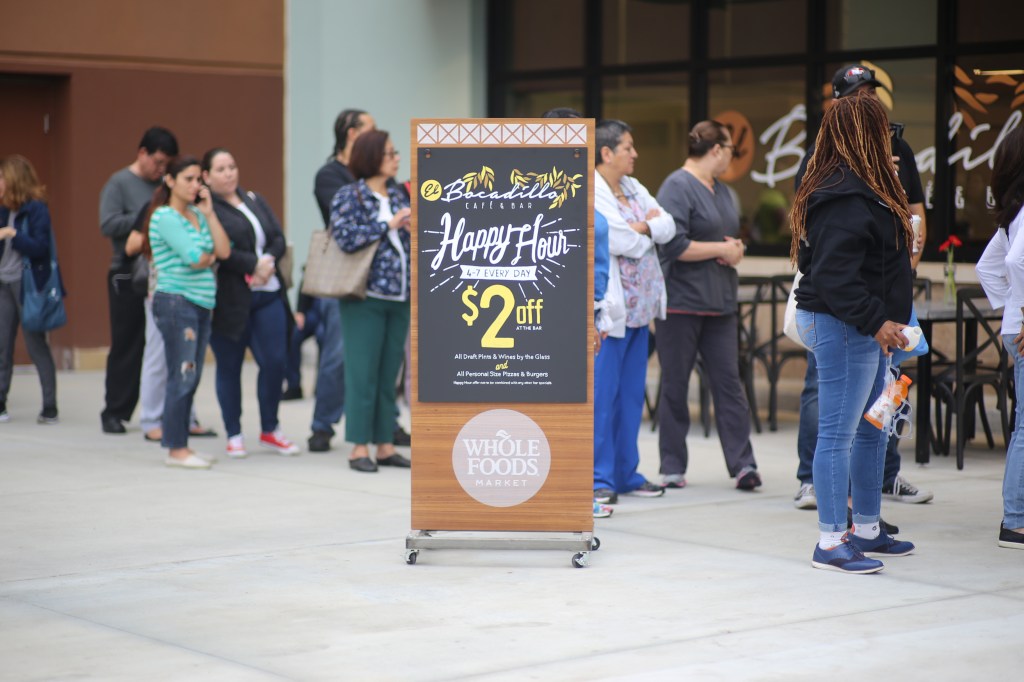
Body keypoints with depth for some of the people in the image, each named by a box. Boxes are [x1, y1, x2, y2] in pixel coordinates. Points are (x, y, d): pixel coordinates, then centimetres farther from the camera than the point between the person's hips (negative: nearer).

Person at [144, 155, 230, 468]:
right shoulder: (165, 216, -8)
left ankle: (180, 447, 13)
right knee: (182, 377, -7)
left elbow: (223, 251, 3)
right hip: (176, 302, -8)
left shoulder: (198, 215, 15)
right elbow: (194, 258, -16)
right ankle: (176, 449, -3)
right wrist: (210, 257, 6)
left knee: (191, 379, 8)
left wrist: (209, 213, 2)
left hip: (201, 303, 8)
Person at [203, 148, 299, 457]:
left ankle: (270, 430, 17)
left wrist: (268, 262, -9)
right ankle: (234, 436, 15)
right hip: (229, 300, -5)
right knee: (229, 367, 4)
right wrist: (254, 264, -16)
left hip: (268, 294, 5)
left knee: (275, 361, 2)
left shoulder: (254, 200, 15)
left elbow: (279, 238, 10)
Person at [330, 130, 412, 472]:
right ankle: (359, 448, 1)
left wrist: (415, 228, -1)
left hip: (400, 298, 6)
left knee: (388, 375, 8)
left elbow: (410, 241, 20)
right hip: (366, 298, -6)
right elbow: (346, 237, -18)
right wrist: (389, 225, -14)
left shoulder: (398, 196, 15)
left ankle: (385, 445, 13)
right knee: (363, 374, -4)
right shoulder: (349, 196, -3)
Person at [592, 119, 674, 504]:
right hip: (608, 309, -9)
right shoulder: (590, 194, -11)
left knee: (632, 395, 11)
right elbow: (619, 242, -19)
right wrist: (649, 229, -1)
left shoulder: (633, 189, 16)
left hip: (638, 308, 9)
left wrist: (641, 227, -10)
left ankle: (627, 474, 18)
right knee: (602, 396, -7)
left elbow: (667, 226, 7)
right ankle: (599, 479, -3)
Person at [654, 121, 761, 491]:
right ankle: (672, 467, 10)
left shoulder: (720, 189, 15)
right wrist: (721, 249, -11)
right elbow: (674, 245, -19)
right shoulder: (677, 187, -11)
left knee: (729, 381, 2)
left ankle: (742, 463, 2)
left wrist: (735, 249, 1)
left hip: (719, 304, 7)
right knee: (675, 386, 3)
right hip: (681, 303, -7)